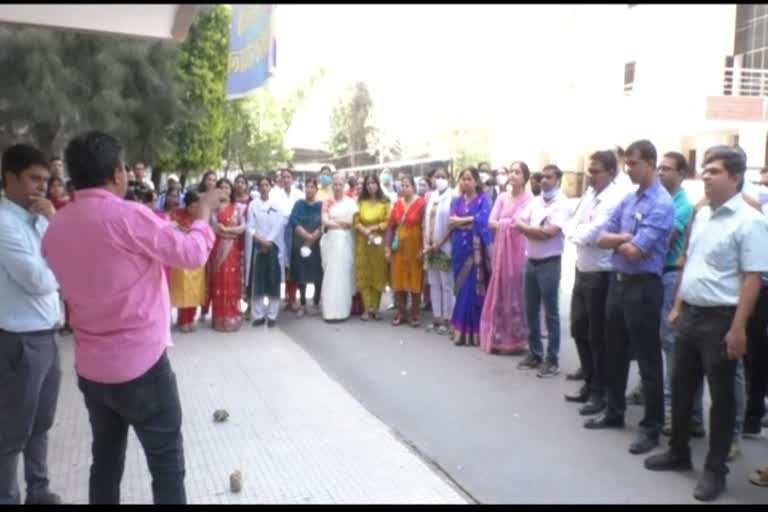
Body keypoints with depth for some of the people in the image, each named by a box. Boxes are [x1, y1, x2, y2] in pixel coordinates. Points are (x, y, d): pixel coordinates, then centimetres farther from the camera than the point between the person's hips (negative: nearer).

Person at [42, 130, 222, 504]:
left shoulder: (56, 227, 3)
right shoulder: (128, 215, -18)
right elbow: (192, 254, -11)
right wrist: (203, 213, 6)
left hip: (90, 367, 7)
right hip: (140, 363, -7)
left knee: (106, 459, 18)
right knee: (166, 460, 5)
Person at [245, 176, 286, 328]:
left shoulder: (278, 204, 4)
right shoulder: (253, 204, 5)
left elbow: (280, 225, -2)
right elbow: (250, 227, 0)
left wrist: (269, 241, -11)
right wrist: (261, 239, -14)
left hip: (274, 246, 0)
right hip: (258, 246, 0)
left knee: (273, 281, 1)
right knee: (257, 281, 0)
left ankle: (272, 315, 7)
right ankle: (258, 315, 7)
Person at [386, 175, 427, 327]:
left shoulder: (421, 203, -10)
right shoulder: (397, 204, 6)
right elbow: (391, 226, 7)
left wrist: (423, 248, -15)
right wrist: (387, 247, 2)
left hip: (414, 246, -5)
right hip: (399, 246, 5)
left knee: (414, 280, 3)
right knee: (398, 279, 8)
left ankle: (415, 314, 14)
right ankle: (401, 313, 20)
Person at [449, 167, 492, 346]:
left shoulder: (483, 199, 0)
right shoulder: (458, 200, 14)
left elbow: (482, 220, -16)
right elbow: (451, 222, 2)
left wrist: (460, 220, -6)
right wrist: (470, 221, -12)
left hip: (475, 249, -5)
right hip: (460, 248, 5)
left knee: (474, 288, -6)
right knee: (462, 288, 6)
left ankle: (473, 330, -1)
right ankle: (461, 329, 11)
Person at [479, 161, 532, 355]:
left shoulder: (529, 199, -5)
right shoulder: (502, 197, 11)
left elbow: (517, 222, -16)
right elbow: (491, 222, 1)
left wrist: (501, 223, -4)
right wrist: (508, 224, -11)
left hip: (518, 250, -5)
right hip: (501, 250, 5)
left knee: (516, 293, -1)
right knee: (499, 293, 8)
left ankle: (516, 339, 9)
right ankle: (499, 338, 17)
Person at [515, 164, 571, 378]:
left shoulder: (562, 204, -9)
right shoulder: (535, 201, 11)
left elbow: (550, 232, -19)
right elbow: (519, 225, 3)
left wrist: (527, 228, -7)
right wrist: (540, 231, -12)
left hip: (549, 263, -6)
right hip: (531, 261, 7)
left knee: (551, 313, 0)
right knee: (531, 310, 12)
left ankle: (552, 359, 7)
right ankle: (535, 354, 23)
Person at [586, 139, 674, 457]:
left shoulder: (661, 204, -15)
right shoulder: (627, 200, 10)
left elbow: (635, 251, -21)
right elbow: (602, 239, 5)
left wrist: (617, 241, -1)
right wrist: (626, 238, -12)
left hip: (643, 287, -8)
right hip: (617, 281, 8)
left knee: (648, 359, 2)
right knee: (614, 352, 18)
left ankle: (651, 427, 14)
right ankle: (614, 412, 33)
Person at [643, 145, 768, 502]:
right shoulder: (701, 215, 9)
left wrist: (738, 328, -20)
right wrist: (677, 307, 16)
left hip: (720, 319, -7)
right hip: (690, 314, 8)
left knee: (721, 396, 6)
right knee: (681, 388, 17)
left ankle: (715, 469, 20)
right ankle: (678, 452, 34)